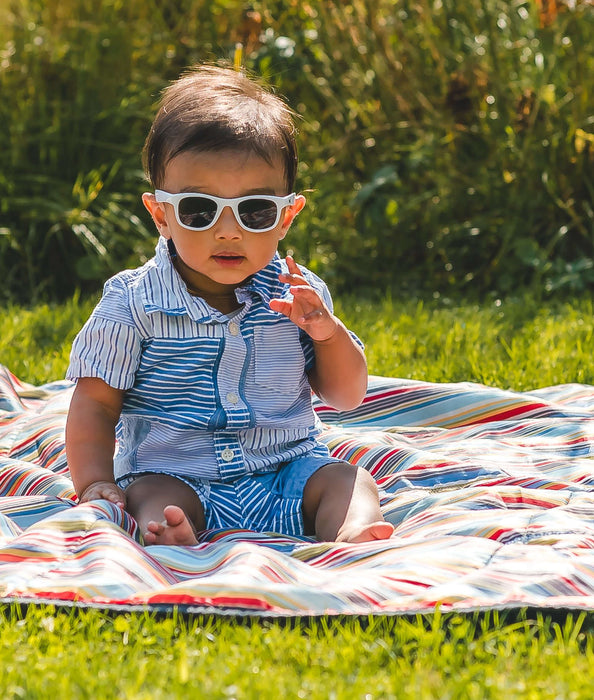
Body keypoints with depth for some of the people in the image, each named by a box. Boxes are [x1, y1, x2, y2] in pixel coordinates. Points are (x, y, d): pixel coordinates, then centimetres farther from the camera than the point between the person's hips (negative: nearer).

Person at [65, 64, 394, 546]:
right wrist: (96, 484, -17)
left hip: (287, 474, 3)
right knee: (153, 498, -31)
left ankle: (353, 538, -48)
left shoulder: (298, 296, 3)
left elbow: (346, 396, 9)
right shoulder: (133, 305, -7)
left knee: (349, 481, -20)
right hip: (175, 478, -3)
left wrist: (327, 332, -10)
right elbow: (95, 405, -2)